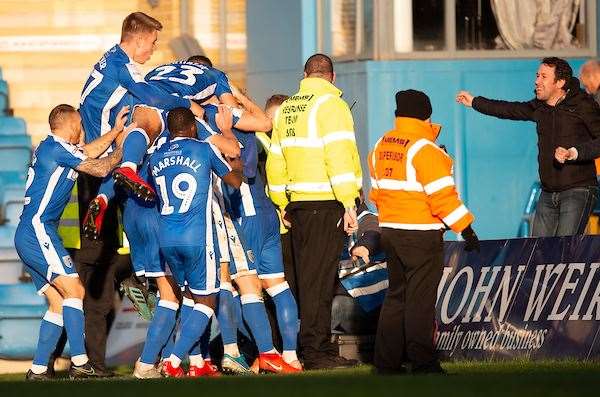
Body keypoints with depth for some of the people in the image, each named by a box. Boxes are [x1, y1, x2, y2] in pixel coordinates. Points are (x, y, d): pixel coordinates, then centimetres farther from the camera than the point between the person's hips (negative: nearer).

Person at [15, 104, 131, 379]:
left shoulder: (49, 148, 20)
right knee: (73, 290, -16)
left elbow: (88, 152, 34)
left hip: (27, 236, 10)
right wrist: (124, 149, 8)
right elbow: (100, 169, -8)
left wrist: (115, 132, 38)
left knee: (59, 302, 7)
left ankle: (38, 369, 4)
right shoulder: (56, 148, -8)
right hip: (38, 231, -10)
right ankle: (79, 362, -24)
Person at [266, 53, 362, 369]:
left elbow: (275, 162, 19)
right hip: (326, 203, -7)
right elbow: (339, 155, -16)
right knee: (320, 277, -8)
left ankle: (319, 347, 16)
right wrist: (348, 203, -17)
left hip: (297, 202, 7)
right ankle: (316, 351, -9)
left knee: (308, 277, 11)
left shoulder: (286, 109, 16)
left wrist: (282, 204, 26)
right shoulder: (331, 104, -7)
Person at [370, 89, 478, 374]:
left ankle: (387, 361, 15)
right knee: (420, 298, -4)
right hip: (421, 234, -7)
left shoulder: (380, 147, 9)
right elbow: (442, 195, -17)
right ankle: (422, 363, -4)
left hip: (389, 230, 7)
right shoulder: (425, 149, -14)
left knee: (396, 295, 15)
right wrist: (465, 228, -11)